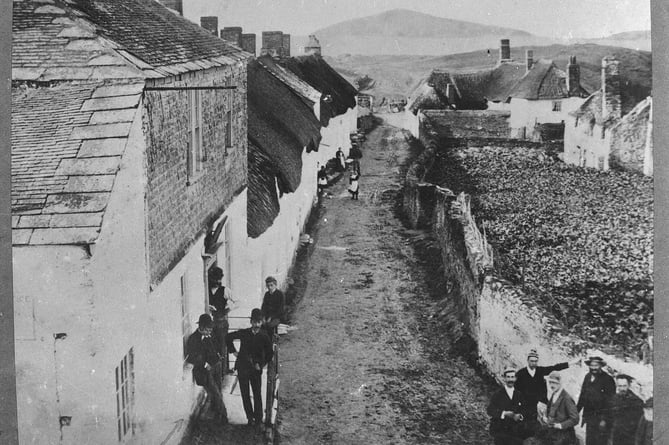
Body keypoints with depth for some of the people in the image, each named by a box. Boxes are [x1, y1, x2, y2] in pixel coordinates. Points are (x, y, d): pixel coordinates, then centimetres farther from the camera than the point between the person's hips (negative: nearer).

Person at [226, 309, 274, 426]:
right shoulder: (243, 333, -6)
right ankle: (250, 418, 15)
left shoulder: (264, 337, -6)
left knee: (257, 394, 0)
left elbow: (269, 354, 7)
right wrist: (234, 351, 4)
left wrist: (261, 364, 2)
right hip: (242, 368, 1)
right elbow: (228, 337, 8)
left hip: (256, 369, -1)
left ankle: (258, 419, 11)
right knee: (245, 394, 4)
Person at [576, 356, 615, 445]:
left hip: (602, 417, -6)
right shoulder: (587, 377, 9)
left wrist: (605, 419, -16)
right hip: (590, 417, 6)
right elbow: (582, 396, 17)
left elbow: (610, 401, -12)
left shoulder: (607, 379, -10)